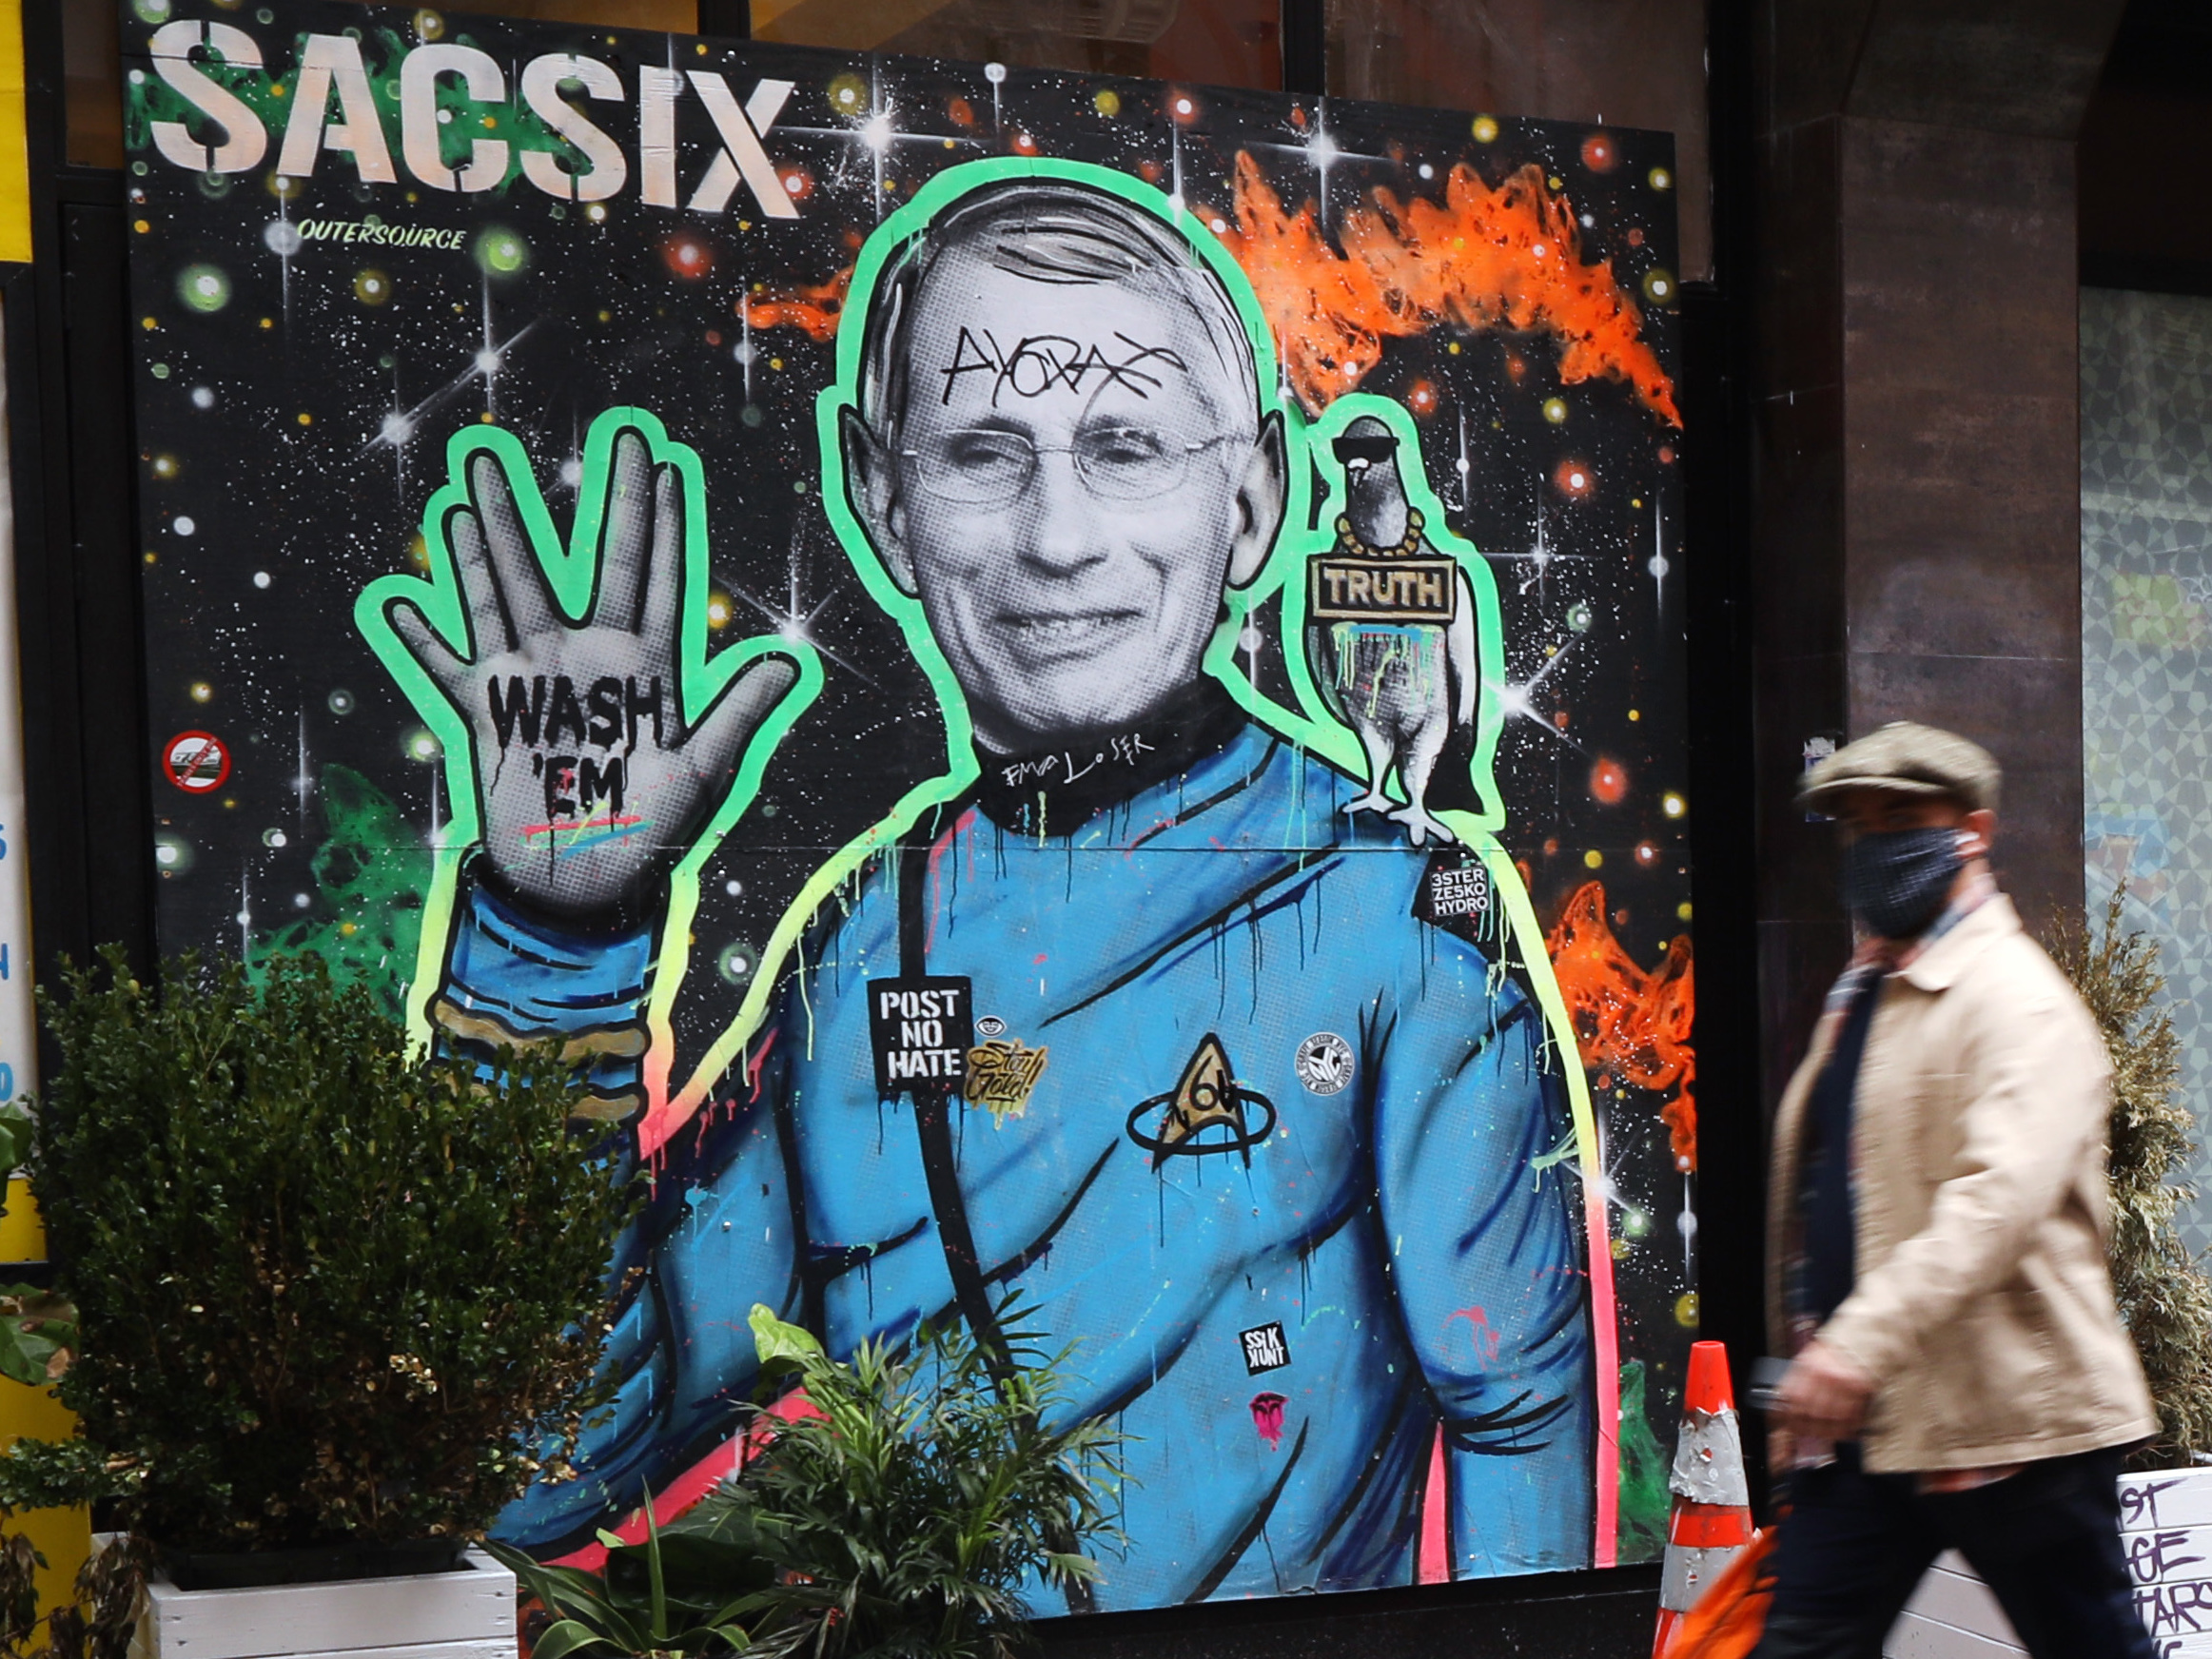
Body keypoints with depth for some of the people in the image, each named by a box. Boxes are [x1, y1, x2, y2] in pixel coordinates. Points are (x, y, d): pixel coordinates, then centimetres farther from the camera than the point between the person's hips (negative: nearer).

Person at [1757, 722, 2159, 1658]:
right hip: (1862, 1419, 8)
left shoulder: (2019, 1000, -12)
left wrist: (1860, 1343, -34)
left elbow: (1999, 1196, -26)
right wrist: (1809, 1338, 18)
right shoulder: (1861, 994, 18)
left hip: (2010, 1419, -8)